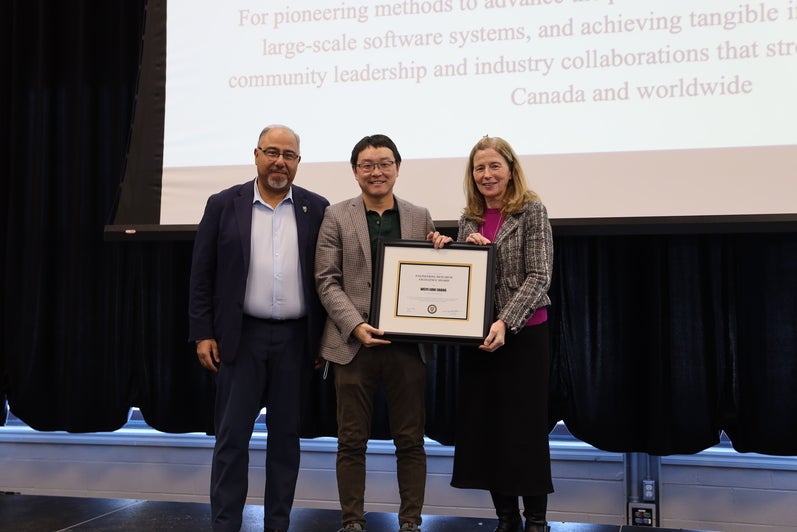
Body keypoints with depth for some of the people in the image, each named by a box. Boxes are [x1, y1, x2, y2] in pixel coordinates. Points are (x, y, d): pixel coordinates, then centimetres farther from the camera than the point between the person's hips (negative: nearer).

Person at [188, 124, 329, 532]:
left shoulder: (316, 209, 4)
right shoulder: (224, 205, 1)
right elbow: (202, 274, 1)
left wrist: (326, 338, 2)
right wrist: (203, 334, -4)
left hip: (296, 339, 1)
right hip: (241, 336, -1)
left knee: (285, 436, 10)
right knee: (231, 437, 3)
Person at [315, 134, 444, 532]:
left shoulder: (420, 217, 9)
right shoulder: (336, 216, 3)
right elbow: (326, 280, -2)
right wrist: (356, 325, -14)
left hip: (407, 344, 2)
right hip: (354, 343, -1)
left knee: (410, 440, 9)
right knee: (352, 440, 7)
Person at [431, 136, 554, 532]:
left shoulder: (531, 211, -5)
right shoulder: (469, 219, 10)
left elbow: (539, 277, -13)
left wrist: (505, 323, -23)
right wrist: (466, 248, -6)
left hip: (523, 332, -5)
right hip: (476, 333, 5)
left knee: (525, 426, 2)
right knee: (484, 425, 8)